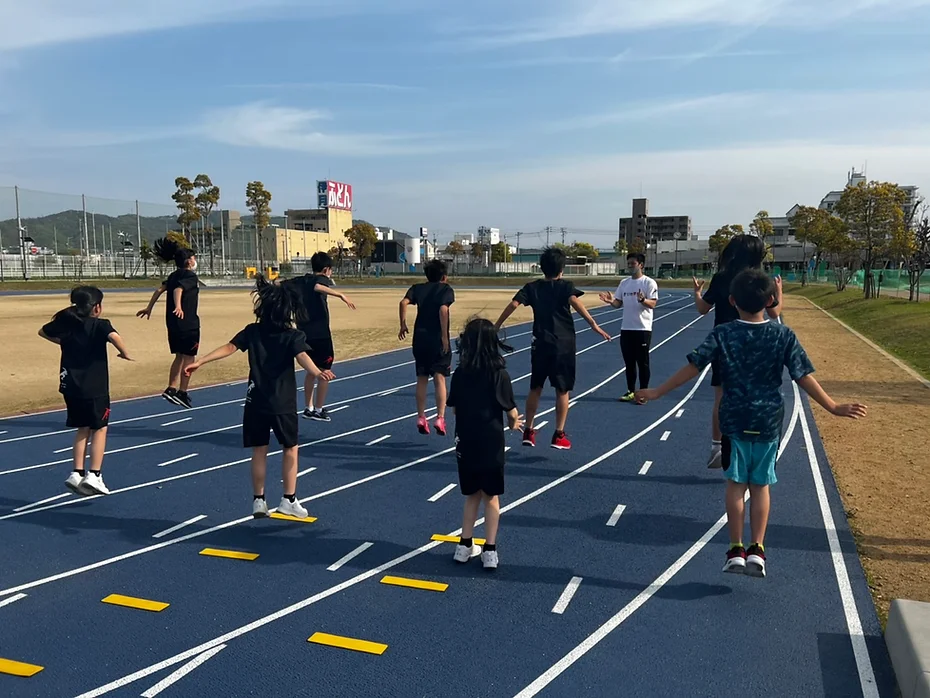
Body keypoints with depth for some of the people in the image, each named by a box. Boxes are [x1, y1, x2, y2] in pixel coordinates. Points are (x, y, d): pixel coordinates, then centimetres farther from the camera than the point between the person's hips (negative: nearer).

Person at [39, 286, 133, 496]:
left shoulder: (65, 323, 6)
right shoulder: (100, 325, -13)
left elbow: (43, 331, 23)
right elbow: (113, 336, -35)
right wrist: (125, 353, -19)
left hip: (70, 386, 6)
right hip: (94, 387, -6)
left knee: (83, 429, 18)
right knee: (99, 429, 8)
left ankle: (77, 474, 12)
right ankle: (94, 475, 2)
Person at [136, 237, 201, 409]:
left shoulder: (174, 275, 13)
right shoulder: (190, 276, -11)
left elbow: (160, 289, 12)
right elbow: (178, 289, -27)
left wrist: (149, 308, 18)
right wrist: (178, 306, -42)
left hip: (173, 323, 8)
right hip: (188, 323, -8)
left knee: (180, 357, 17)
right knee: (190, 358, 1)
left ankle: (171, 389, 14)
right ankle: (182, 393, 2)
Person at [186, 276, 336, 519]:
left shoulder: (252, 331, 0)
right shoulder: (294, 336, -9)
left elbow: (229, 347, -4)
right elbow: (302, 357, -27)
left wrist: (200, 362, -1)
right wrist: (317, 373, -43)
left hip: (256, 401, 3)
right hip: (283, 403, -2)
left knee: (259, 450, 11)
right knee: (290, 449, 11)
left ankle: (258, 501, 16)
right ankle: (289, 500, 12)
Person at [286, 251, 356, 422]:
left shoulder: (300, 281, 10)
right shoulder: (323, 279, -9)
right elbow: (318, 287, -33)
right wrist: (341, 295, -44)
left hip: (304, 333, 7)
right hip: (320, 333, -7)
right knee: (324, 372, 3)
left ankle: (308, 408, 23)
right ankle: (318, 410, 6)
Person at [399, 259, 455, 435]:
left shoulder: (418, 288, 10)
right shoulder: (446, 289, 1)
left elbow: (404, 302, -8)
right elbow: (443, 309, -17)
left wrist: (403, 324, -1)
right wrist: (445, 336, -15)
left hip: (420, 338, 3)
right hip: (438, 340, -3)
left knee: (422, 379, 12)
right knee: (439, 379, 0)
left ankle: (421, 418, 15)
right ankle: (440, 418, -7)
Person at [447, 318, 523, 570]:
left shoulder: (459, 374, -3)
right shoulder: (499, 375, -12)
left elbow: (454, 408, 4)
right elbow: (511, 411, -9)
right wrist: (514, 422, 13)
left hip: (465, 442, 3)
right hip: (490, 443, -3)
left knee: (472, 495, 18)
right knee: (491, 496, 10)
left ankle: (465, 546, 23)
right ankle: (489, 551, 14)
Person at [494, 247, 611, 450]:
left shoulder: (532, 287, 6)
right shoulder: (566, 286, -2)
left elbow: (513, 304, -6)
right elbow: (574, 301, -22)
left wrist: (496, 326, -2)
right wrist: (593, 324, -30)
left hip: (540, 344, 3)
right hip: (563, 345, -3)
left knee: (535, 388, 15)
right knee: (562, 390, 5)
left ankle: (528, 431, 18)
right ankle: (559, 435, 6)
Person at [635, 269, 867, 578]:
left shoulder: (722, 334, -8)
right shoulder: (783, 335, -5)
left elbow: (692, 368, -10)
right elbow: (803, 377, -4)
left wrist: (657, 392, -4)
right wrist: (833, 407, 4)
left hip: (734, 421, -1)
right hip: (768, 421, 1)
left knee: (736, 484, 9)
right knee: (761, 485, 11)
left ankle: (736, 550, 12)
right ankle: (756, 551, 11)